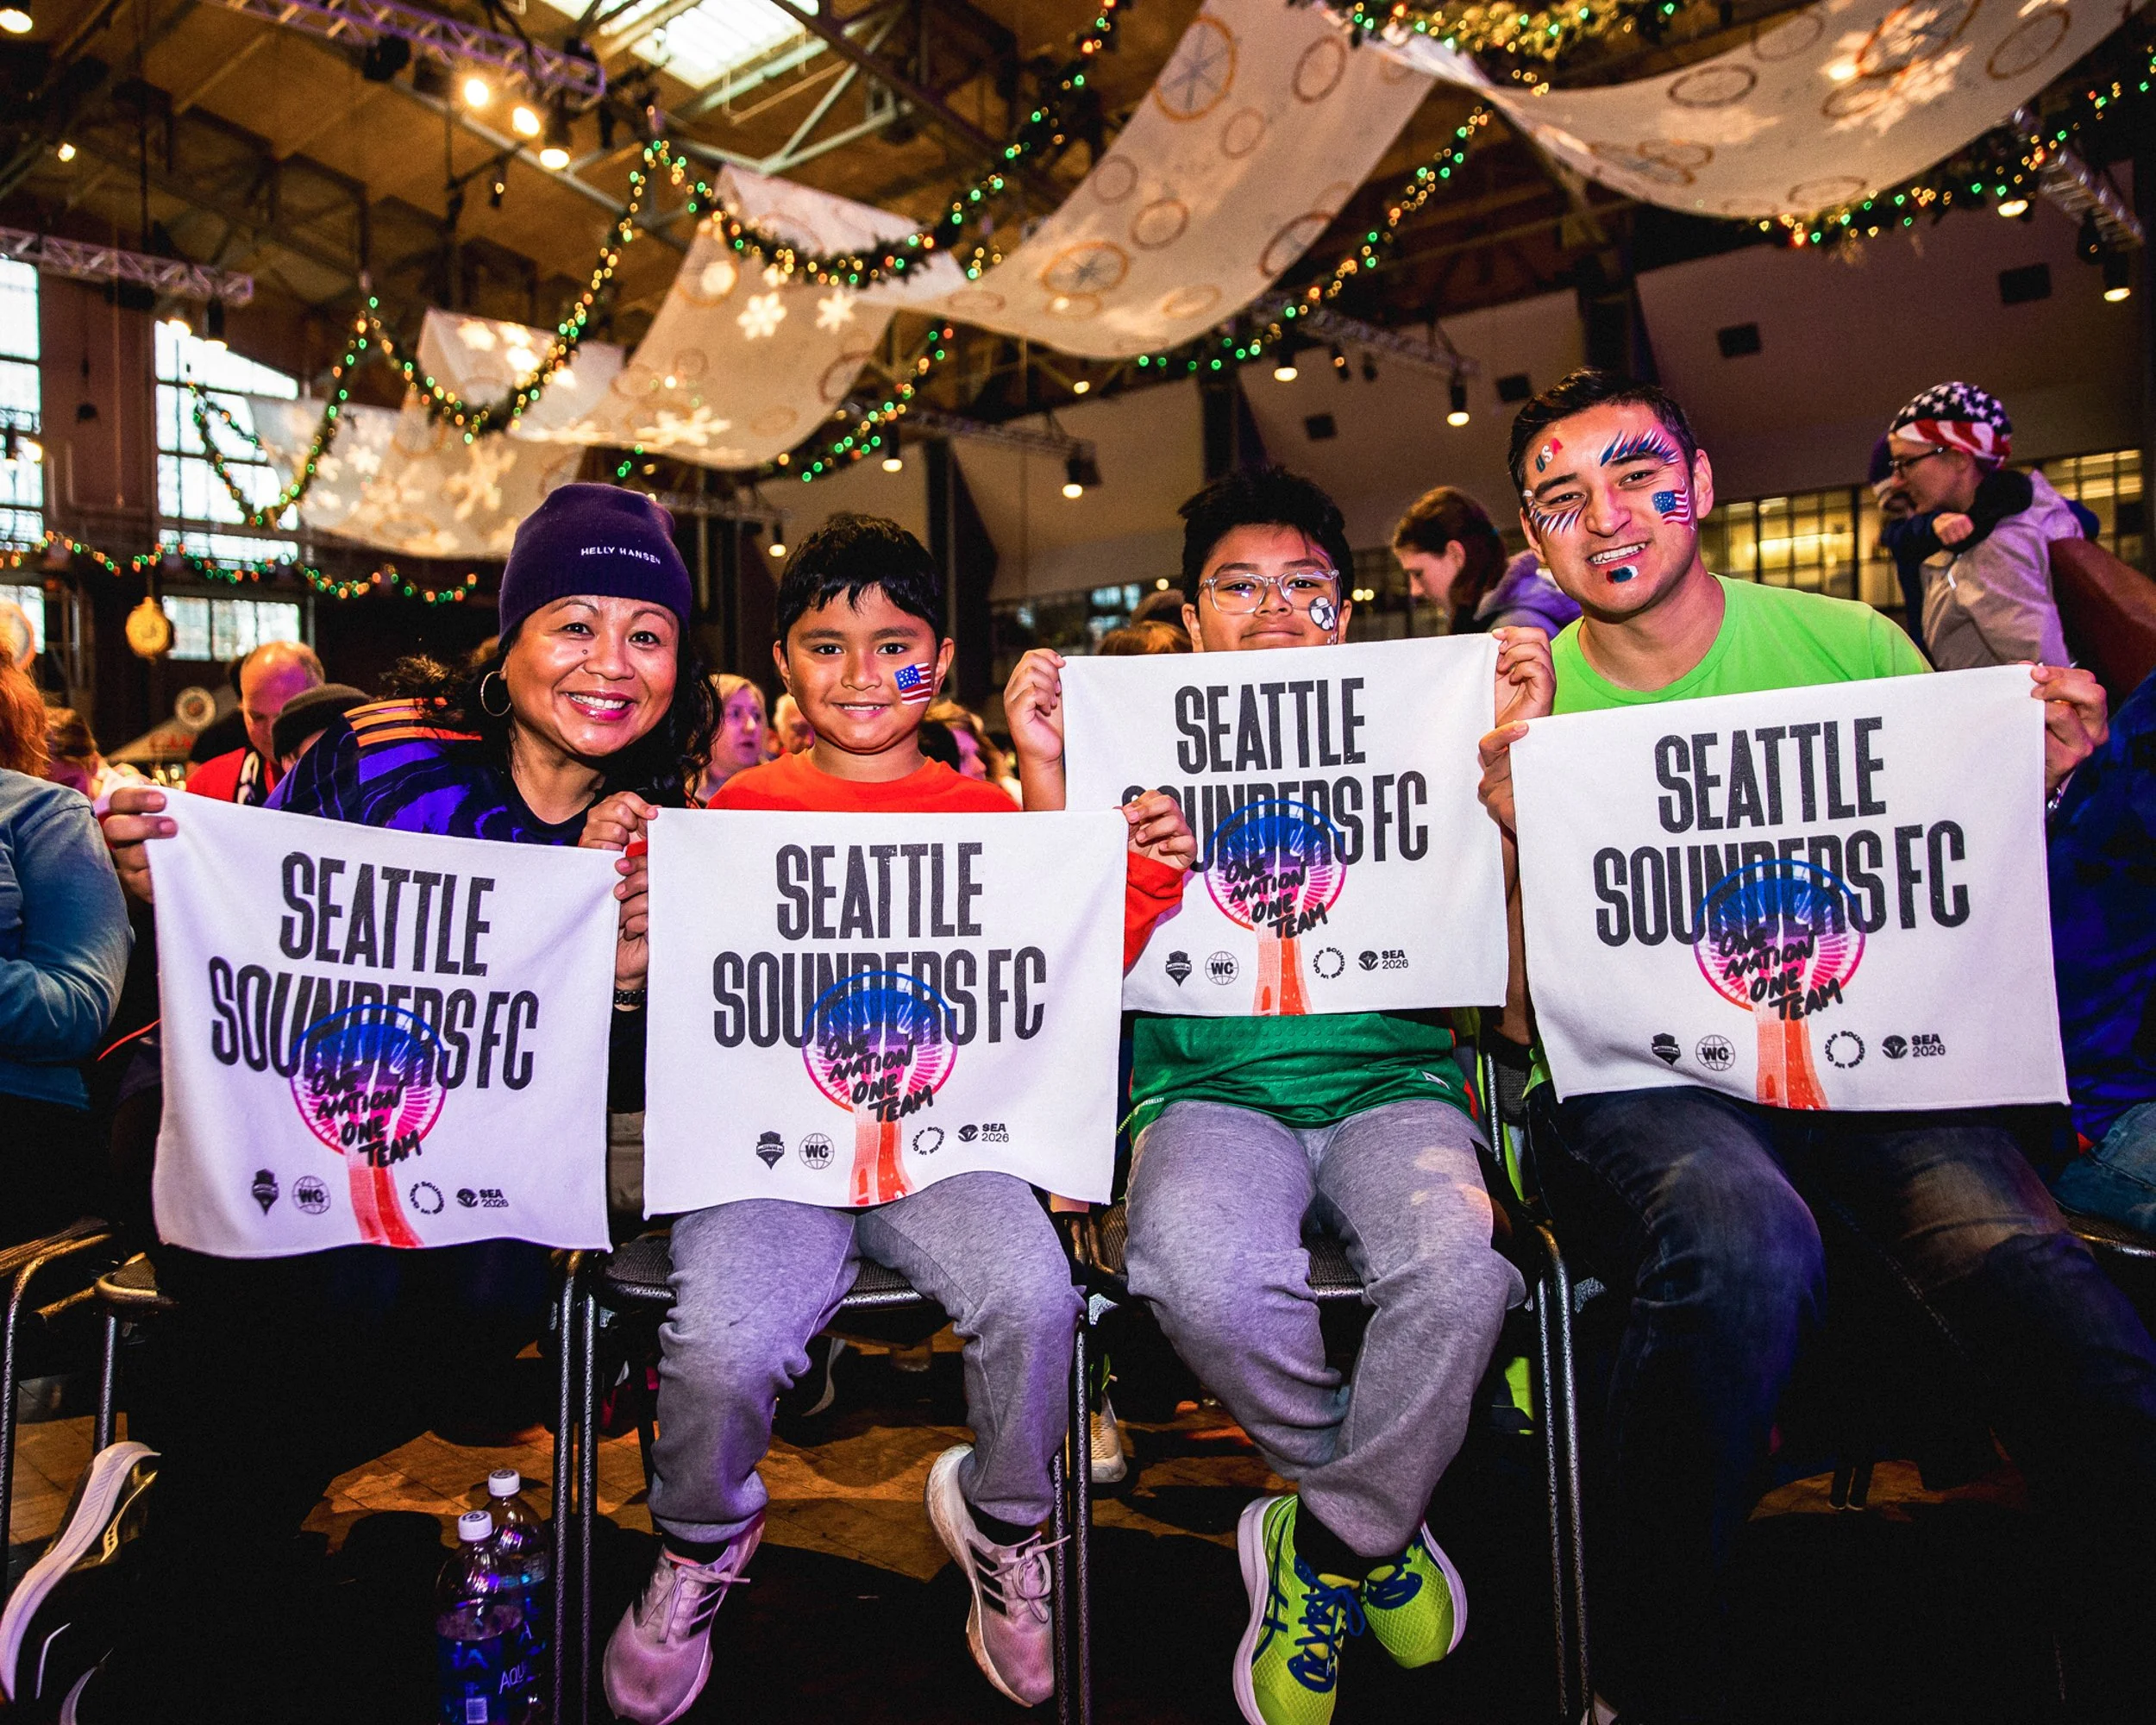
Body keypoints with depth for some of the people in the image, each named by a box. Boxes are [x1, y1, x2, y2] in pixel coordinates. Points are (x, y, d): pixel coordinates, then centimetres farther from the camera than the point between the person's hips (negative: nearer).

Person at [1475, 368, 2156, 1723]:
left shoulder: (1850, 645, 7)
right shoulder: (1520, 713, 2)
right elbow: (1529, 1019, -2)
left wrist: (2030, 784, -5)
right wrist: (1523, 841, -18)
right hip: (1632, 1073, -2)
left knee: (2027, 1268, -30)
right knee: (1747, 1245, -35)